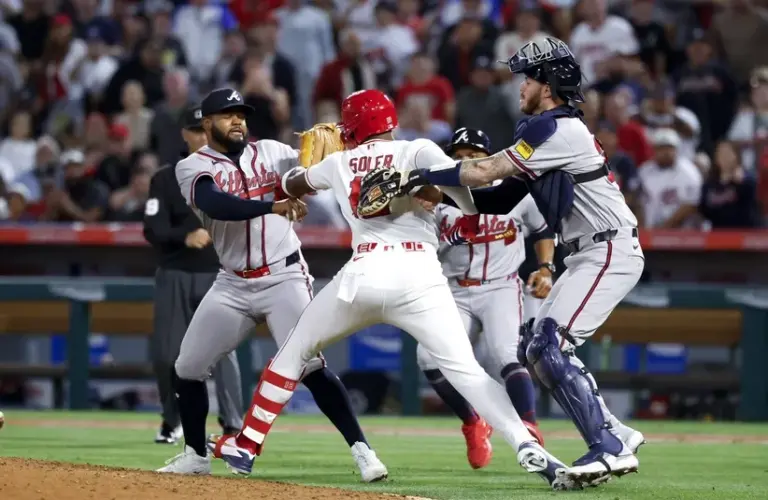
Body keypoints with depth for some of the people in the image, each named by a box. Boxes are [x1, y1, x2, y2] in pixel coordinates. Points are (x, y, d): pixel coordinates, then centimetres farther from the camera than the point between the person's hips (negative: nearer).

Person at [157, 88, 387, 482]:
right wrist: (273, 206, -36)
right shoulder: (193, 168, -3)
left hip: (284, 278, -2)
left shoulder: (270, 153, 5)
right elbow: (217, 205, -24)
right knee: (187, 368, 6)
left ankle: (361, 449, -18)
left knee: (310, 365, -18)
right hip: (233, 285, 2)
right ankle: (196, 455, 25)